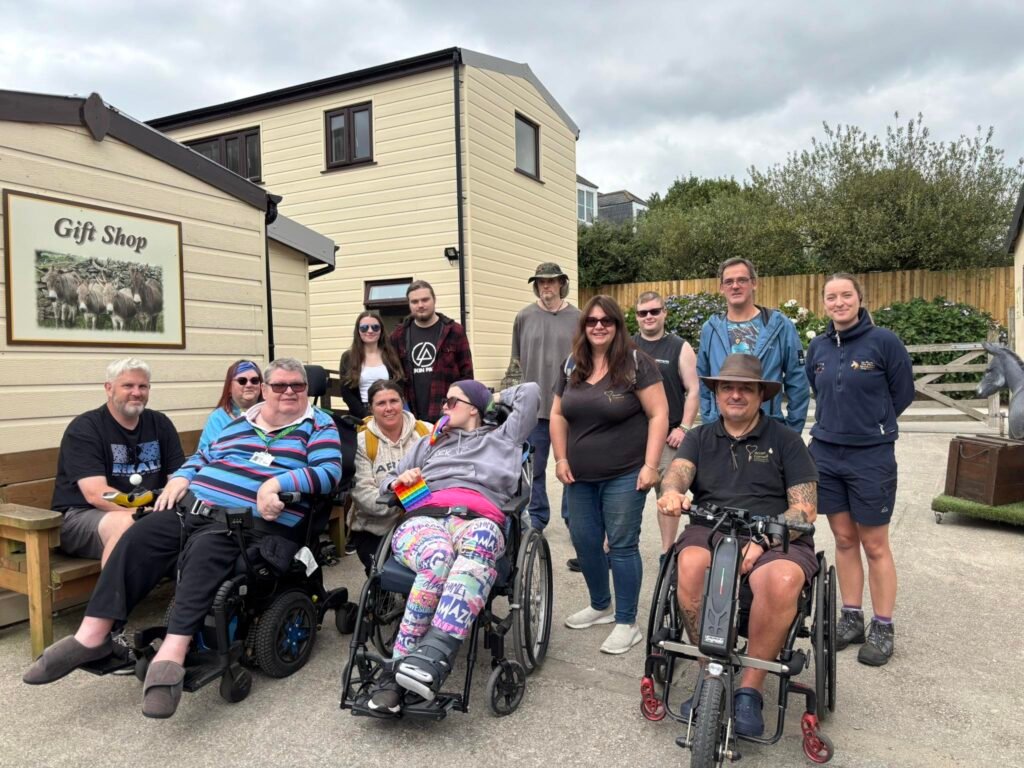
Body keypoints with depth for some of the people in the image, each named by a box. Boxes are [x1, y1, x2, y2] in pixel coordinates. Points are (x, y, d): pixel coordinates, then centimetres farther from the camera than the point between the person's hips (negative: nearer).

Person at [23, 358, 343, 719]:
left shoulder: (319, 425, 6)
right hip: (196, 505, 6)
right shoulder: (239, 421, 23)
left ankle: (170, 655, -41)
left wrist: (278, 483, -23)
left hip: (252, 523, -6)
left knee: (204, 553, -34)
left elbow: (329, 471, -9)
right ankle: (92, 635, -13)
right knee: (136, 539, -15)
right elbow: (203, 456, 27)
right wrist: (181, 478, 5)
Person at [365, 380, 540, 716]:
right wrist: (399, 481, 16)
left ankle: (432, 656, -56)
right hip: (423, 518, 2)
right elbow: (388, 480, 39)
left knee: (480, 539, -43)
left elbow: (530, 392, 27)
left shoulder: (503, 438, 32)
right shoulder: (431, 443, 38)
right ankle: (398, 673, -39)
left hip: (479, 521, -1)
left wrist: (496, 397, 41)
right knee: (438, 560, -39)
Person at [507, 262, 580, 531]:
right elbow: (516, 360, 12)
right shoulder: (525, 316, 4)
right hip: (534, 405, 1)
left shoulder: (576, 317, 0)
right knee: (535, 466, 10)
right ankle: (537, 517, 23)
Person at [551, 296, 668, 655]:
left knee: (622, 546, 1)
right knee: (584, 542, 14)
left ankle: (627, 622, 15)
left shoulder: (636, 363, -8)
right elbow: (558, 414, 13)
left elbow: (658, 414, -11)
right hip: (580, 477, 6)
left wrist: (650, 465, -16)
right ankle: (600, 606, 35)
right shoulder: (572, 366, 9)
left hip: (624, 475, -6)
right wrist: (561, 458, 3)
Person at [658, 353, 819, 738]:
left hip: (776, 539, -1)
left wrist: (762, 542, -15)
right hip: (708, 532, 2)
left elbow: (805, 509, 2)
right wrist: (671, 492, -29)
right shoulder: (700, 438, 17)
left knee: (783, 581, -35)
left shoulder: (786, 441, 10)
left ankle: (749, 690, -16)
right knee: (690, 565, -33)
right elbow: (678, 471, -3)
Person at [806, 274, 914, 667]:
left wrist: (870, 425, 6)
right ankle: (851, 618, 24)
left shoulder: (884, 341, -8)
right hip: (826, 454, 4)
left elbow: (903, 393, 0)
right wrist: (839, 424, 12)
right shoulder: (818, 347, 6)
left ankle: (883, 628, 18)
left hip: (871, 457, -4)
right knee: (844, 539, 12)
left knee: (874, 545, 4)